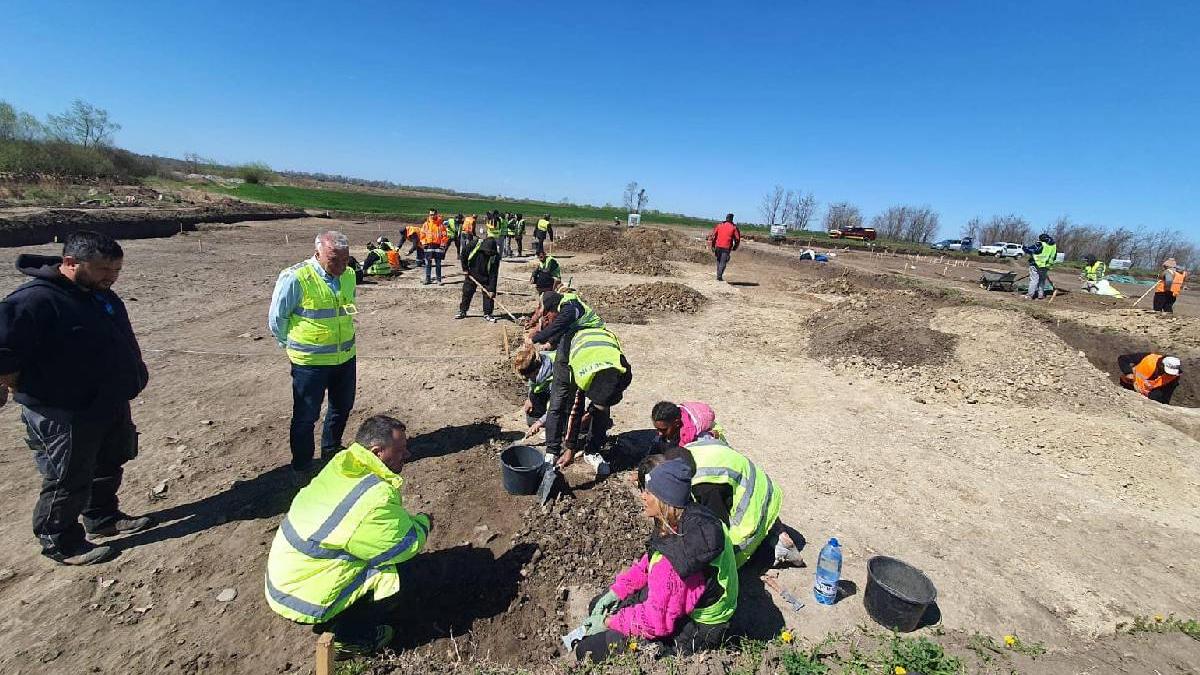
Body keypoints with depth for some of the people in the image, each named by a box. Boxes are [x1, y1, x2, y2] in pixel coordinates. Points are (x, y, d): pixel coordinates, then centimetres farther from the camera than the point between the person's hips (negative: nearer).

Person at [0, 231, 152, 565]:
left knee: (109, 467, 22)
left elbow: (121, 343, 19)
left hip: (111, 406, 9)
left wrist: (132, 379, 17)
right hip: (63, 417, -8)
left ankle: (103, 518, 41)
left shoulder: (102, 296, 6)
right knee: (68, 482, 6)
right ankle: (60, 544, 25)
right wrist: (32, 393, -13)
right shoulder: (34, 300, -22)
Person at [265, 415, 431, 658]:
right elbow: (408, 544, -20)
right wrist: (422, 522, -2)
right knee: (390, 581, -9)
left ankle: (331, 620, 22)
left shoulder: (340, 467, -6)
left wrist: (410, 519, -4)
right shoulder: (373, 499, -33)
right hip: (302, 599, -9)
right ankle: (349, 638, 12)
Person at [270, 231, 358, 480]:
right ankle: (301, 466, 26)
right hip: (310, 362, -6)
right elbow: (276, 319, -8)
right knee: (306, 416, 6)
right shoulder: (295, 278, -18)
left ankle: (331, 450, 42)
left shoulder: (349, 275, 1)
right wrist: (293, 347, 3)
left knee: (343, 407, 19)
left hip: (345, 358, 6)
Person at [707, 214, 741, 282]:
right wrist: (734, 248, 15)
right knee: (723, 262, 2)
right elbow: (737, 239, 0)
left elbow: (712, 235, 3)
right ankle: (719, 276, -8)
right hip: (726, 247, -2)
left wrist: (712, 246, 8)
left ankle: (718, 275, 20)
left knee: (718, 260, 18)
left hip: (718, 246, 2)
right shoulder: (734, 227, 1)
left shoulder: (719, 225, 7)